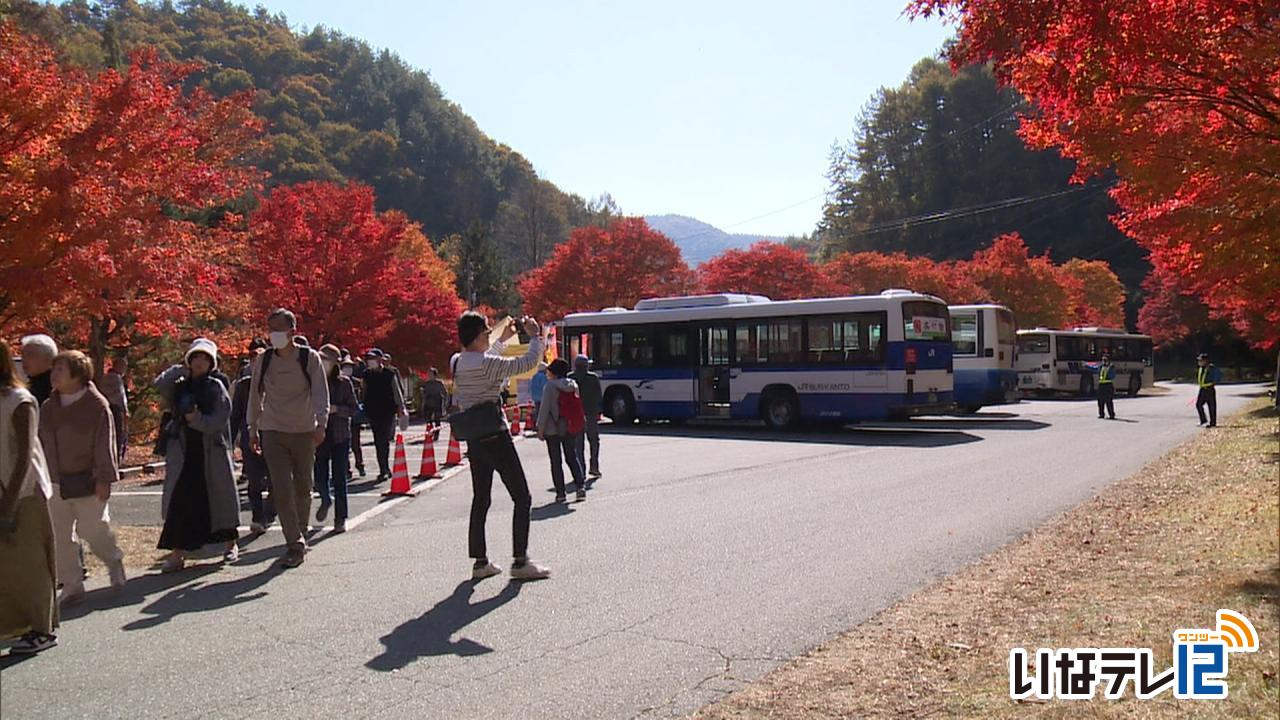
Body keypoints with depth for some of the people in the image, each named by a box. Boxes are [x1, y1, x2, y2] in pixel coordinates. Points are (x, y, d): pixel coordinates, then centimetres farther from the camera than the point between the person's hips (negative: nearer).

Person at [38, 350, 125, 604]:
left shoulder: (96, 405, -9)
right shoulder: (48, 407, 8)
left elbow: (104, 444, -11)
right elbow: (41, 443, 13)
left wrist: (104, 479, -14)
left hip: (86, 482, -5)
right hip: (56, 483, 5)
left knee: (93, 530, -1)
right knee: (60, 537, 6)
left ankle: (114, 562, 28)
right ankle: (71, 586, 16)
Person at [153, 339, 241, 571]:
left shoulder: (216, 387, 0)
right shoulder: (179, 386, 9)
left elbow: (219, 420, -8)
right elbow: (159, 385, -12)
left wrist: (197, 419, -21)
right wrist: (181, 369, -8)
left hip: (212, 452, -2)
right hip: (184, 452, 2)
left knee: (219, 496, 8)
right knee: (180, 500, -5)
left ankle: (231, 543, 26)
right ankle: (177, 552, -1)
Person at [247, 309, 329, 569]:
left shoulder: (309, 357, -4)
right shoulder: (263, 360, 3)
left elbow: (320, 392, -11)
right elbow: (255, 396, 13)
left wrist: (321, 423, -24)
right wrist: (253, 429, 16)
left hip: (304, 431, -1)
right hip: (273, 432, 1)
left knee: (303, 487, 11)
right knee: (281, 489, -9)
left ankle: (300, 534, 31)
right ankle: (295, 543, -7)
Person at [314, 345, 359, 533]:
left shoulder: (344, 382, -1)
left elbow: (354, 409, -1)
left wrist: (336, 409, -15)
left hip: (340, 435, -2)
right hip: (320, 435, 2)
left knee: (339, 478, 0)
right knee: (320, 476, -1)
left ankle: (340, 518, 10)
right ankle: (326, 501, 33)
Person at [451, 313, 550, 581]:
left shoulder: (457, 362, 6)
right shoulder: (487, 364, -19)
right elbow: (527, 363, -14)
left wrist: (503, 339, 31)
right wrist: (536, 336, 2)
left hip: (474, 441, 8)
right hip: (496, 438, -8)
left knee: (480, 499, 14)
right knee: (522, 498, 1)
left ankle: (480, 562, 18)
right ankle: (520, 562, 2)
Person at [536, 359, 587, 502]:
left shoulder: (550, 387, -12)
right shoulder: (573, 385, 5)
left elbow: (544, 409, -13)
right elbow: (578, 407, 8)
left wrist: (540, 428, -7)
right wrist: (576, 426, 15)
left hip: (552, 429, -5)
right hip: (570, 428, 5)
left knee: (556, 461, 3)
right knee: (572, 457, 13)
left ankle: (560, 492, 2)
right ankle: (581, 485, -4)